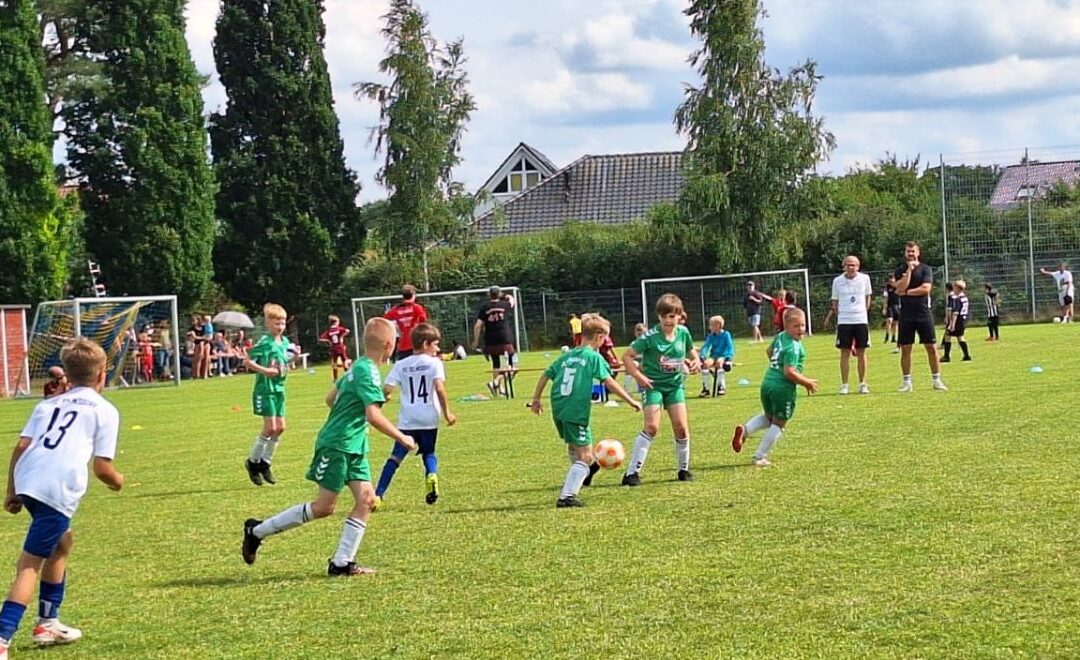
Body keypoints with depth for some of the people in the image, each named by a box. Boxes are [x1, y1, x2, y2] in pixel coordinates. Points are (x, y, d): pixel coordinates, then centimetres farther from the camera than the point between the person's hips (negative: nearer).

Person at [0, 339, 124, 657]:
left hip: (26, 483, 6)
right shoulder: (105, 411, 10)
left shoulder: (48, 404, 25)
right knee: (30, 565, -8)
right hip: (58, 490, -6)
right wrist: (117, 481, 25)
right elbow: (102, 467, 4)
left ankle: (48, 622, 36)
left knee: (62, 542, 30)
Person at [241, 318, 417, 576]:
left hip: (354, 447, 10)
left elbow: (331, 398, 21)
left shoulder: (358, 366, 12)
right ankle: (258, 530, 6)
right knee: (324, 506, -5)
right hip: (336, 445, -10)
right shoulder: (368, 373, -18)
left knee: (366, 499, -1)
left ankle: (342, 563, -1)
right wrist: (401, 438, -17)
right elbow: (374, 416, -26)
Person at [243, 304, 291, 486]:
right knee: (270, 427, -10)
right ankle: (253, 461, 6)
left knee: (280, 427, 6)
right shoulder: (264, 343, -13)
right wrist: (264, 371, -24)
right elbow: (247, 362, -16)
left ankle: (265, 463, 18)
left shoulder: (285, 342, 10)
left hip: (279, 389, 8)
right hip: (265, 389, -8)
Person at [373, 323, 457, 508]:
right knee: (428, 453, 18)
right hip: (429, 419, -1)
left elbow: (386, 389, -1)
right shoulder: (434, 363, -1)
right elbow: (440, 389, -13)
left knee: (396, 456, 3)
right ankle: (432, 475, -14)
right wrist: (447, 412, -5)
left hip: (407, 420, 1)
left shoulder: (401, 365, 7)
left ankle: (378, 495, -8)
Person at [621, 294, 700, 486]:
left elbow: (691, 351, 18)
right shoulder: (650, 337, -16)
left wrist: (695, 362, -3)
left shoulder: (683, 333, -1)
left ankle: (684, 469, 18)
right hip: (653, 384, -4)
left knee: (681, 427, -3)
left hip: (675, 384, 4)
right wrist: (638, 376, -20)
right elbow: (627, 356, -11)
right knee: (652, 427, -16)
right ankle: (632, 472, -13)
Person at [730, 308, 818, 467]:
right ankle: (760, 457, 9)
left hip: (767, 382, 8)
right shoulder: (793, 347, -19)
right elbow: (789, 372, -24)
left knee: (768, 417, 28)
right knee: (779, 424, 7)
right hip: (784, 388, -8)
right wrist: (807, 383, -12)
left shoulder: (780, 337, 8)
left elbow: (769, 352, 27)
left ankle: (745, 430, 4)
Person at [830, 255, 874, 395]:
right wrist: (840, 314, 3)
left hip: (861, 320, 0)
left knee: (861, 352, 4)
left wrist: (863, 312, 9)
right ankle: (844, 385, 5)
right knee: (845, 353, 0)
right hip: (844, 321, 0)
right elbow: (835, 302, 9)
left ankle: (862, 384, 13)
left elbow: (868, 297, 13)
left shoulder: (864, 278, 2)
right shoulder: (837, 281, 1)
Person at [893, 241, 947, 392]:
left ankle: (936, 380, 6)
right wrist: (909, 270, -10)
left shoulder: (926, 269, 3)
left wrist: (906, 292, -9)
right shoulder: (900, 271, 7)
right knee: (905, 349, 2)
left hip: (923, 313, -1)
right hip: (906, 315, 1)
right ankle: (907, 382, 9)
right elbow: (901, 288, -10)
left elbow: (926, 288, -11)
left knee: (931, 347, -1)